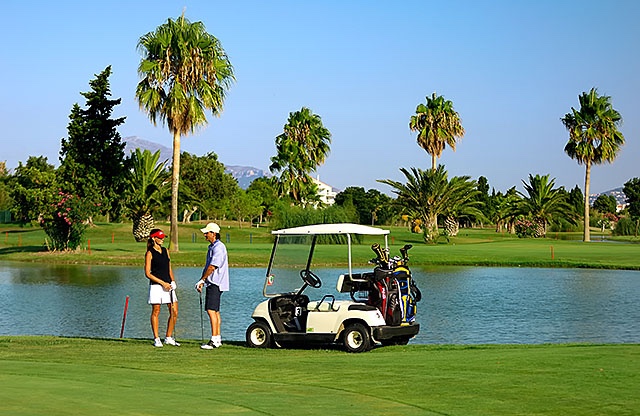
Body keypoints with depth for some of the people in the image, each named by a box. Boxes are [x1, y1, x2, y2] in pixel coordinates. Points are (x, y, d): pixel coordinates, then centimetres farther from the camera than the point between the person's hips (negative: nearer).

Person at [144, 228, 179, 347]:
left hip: (168, 285, 6)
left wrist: (173, 281, 6)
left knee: (174, 312, 1)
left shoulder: (165, 251, 14)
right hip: (156, 285, -6)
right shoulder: (150, 253, -4)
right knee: (156, 312, 0)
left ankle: (169, 338, 12)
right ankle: (156, 339, 7)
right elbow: (148, 273, -8)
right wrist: (162, 283, -12)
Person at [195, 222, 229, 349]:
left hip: (216, 283, -11)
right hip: (212, 283, 11)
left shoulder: (218, 247, -16)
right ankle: (217, 338, 19)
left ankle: (214, 341, -17)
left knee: (211, 310, -15)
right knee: (215, 311, 13)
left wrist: (201, 280, -15)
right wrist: (203, 282, 14)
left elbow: (212, 267, -21)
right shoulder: (212, 247, 17)